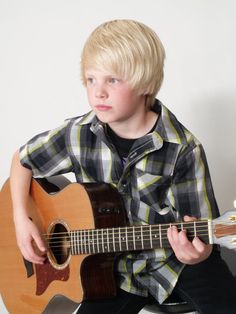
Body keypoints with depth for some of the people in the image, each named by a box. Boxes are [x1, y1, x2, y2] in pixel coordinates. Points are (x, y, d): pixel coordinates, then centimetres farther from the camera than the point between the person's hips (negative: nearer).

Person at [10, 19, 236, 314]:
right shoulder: (78, 135, -7)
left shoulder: (183, 150, -15)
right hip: (112, 265, 2)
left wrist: (196, 253, -35)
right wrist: (21, 218, -1)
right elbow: (23, 158, 11)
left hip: (174, 258, -2)